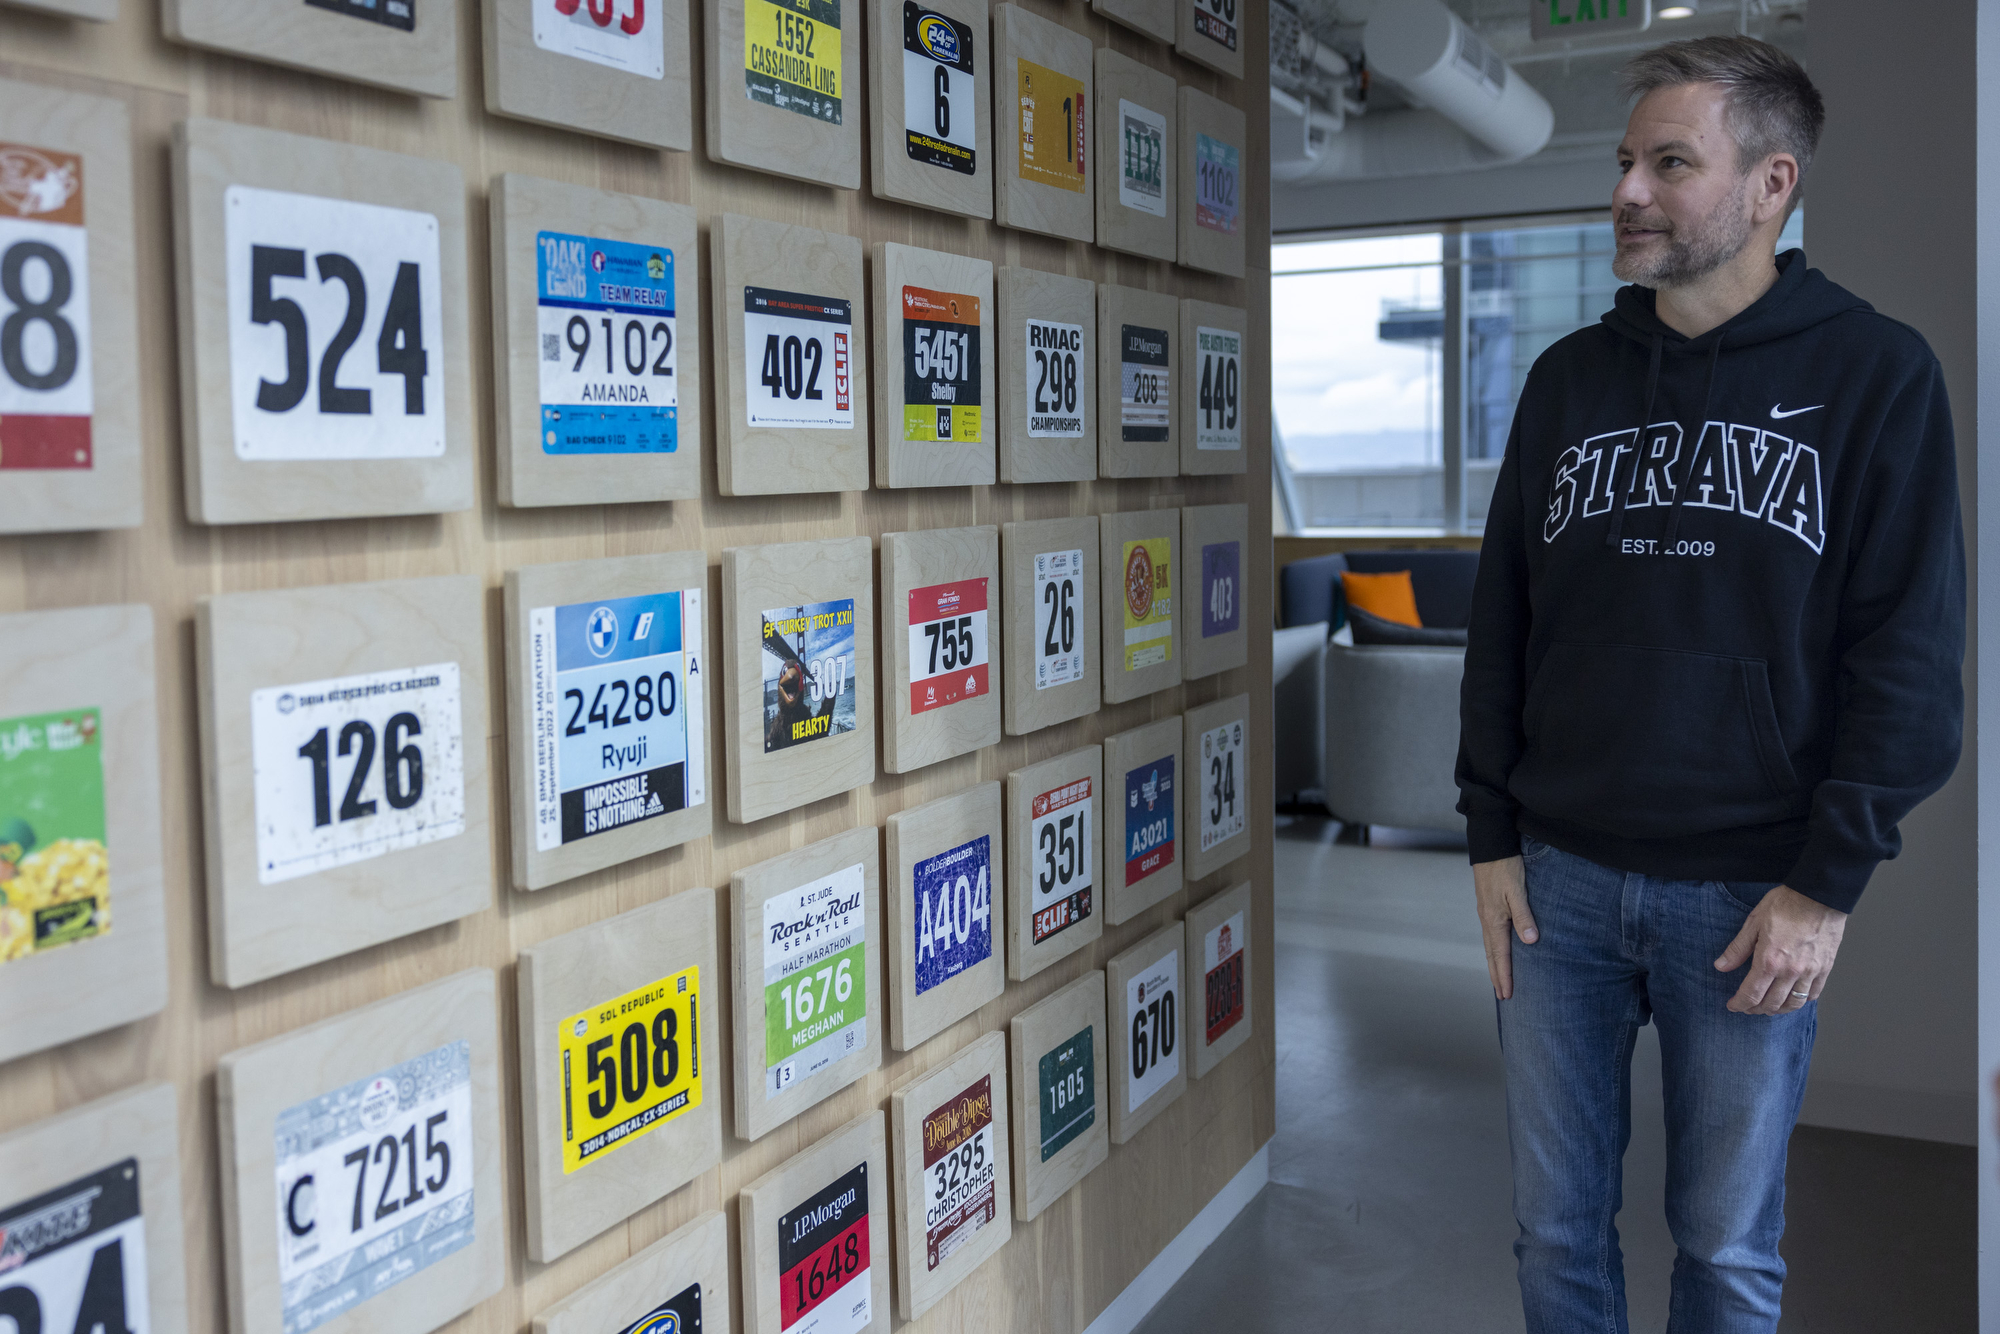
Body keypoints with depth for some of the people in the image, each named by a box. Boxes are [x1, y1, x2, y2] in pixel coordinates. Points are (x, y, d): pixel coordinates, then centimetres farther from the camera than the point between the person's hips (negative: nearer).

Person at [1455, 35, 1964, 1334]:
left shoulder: (1875, 374, -3)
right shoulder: (1569, 378, 8)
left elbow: (1911, 650, -6)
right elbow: (1502, 621, 10)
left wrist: (1829, 881, -11)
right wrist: (1492, 835, 5)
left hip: (1752, 896, -3)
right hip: (1560, 879, 3)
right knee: (1556, 1224, 12)